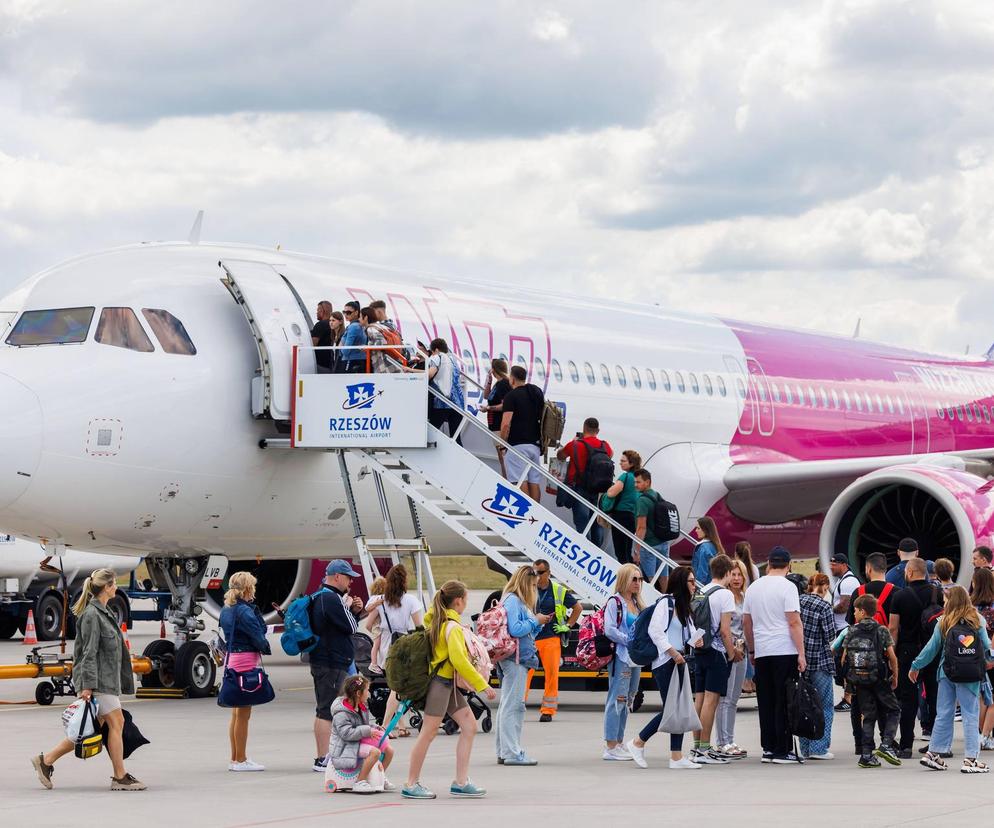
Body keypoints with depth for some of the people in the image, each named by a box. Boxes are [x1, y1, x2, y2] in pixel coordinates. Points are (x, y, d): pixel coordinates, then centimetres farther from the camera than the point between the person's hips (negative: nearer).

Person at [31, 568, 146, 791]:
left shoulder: (102, 612, 17)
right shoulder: (91, 615, -14)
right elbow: (89, 653, -18)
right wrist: (87, 685, -21)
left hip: (106, 679, 10)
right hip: (97, 680, -10)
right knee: (116, 722, -5)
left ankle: (46, 761, 12)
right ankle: (120, 777, 1)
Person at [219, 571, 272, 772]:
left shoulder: (227, 610, 13)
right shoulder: (244, 611, -15)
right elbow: (258, 635, -14)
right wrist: (266, 649, 3)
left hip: (232, 659, 9)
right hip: (247, 660, -9)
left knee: (236, 713, 14)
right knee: (243, 713, -4)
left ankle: (235, 759, 19)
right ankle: (241, 760, -1)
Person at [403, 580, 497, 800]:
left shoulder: (435, 619, 10)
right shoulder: (453, 626, -17)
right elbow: (459, 661, -24)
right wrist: (483, 685, -20)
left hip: (449, 683, 10)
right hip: (441, 681, -10)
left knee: (469, 725, 6)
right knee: (429, 732, -4)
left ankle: (461, 782, 4)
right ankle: (411, 785, 2)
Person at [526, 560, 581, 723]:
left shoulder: (559, 591, 6)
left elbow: (578, 607, 17)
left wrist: (568, 625, 10)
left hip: (551, 638, 0)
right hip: (529, 639, 0)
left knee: (552, 674, -3)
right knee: (524, 672, -9)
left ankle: (548, 710, 5)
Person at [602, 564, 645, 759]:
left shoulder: (637, 604, 17)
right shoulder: (614, 602, -8)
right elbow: (610, 630, -17)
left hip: (635, 658, 9)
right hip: (620, 657, -9)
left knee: (627, 700, 11)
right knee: (617, 700, -9)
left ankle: (619, 743, 18)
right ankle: (610, 747, -8)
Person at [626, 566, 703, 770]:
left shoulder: (684, 607, 18)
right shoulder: (666, 603, -11)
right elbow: (654, 630, -18)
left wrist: (694, 640, 2)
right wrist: (672, 652, -20)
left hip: (680, 662, 9)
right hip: (665, 663, -9)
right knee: (670, 709, -9)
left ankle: (677, 757, 4)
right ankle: (637, 743, 3)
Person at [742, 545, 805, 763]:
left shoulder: (753, 588, 12)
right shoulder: (787, 587, -7)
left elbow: (746, 622, 17)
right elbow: (794, 622, -12)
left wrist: (751, 650, 26)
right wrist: (801, 654, -11)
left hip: (761, 653, 6)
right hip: (785, 651, -6)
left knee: (766, 702, 9)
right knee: (784, 702, -4)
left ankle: (768, 748, 10)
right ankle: (782, 750, -5)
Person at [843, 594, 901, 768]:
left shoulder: (852, 632, 3)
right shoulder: (882, 631, -1)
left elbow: (844, 658, 3)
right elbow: (892, 657, -4)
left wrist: (847, 679, 16)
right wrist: (895, 677, 8)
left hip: (859, 680, 2)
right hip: (879, 679, -2)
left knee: (868, 715, 9)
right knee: (893, 711, 10)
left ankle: (866, 754, 3)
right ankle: (886, 745, -8)